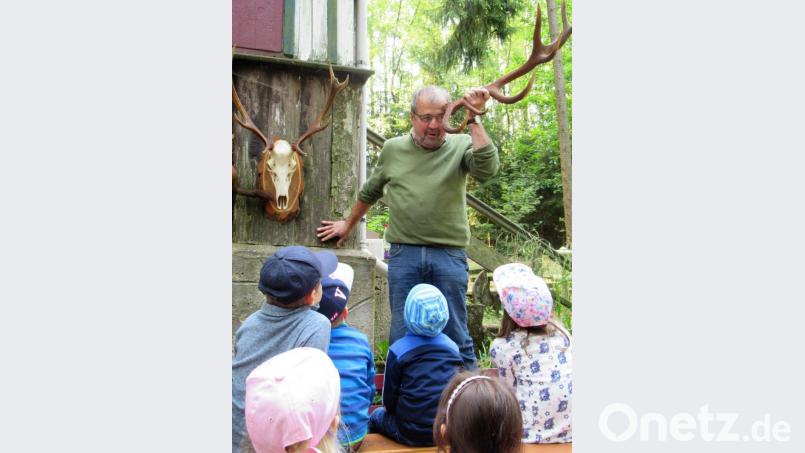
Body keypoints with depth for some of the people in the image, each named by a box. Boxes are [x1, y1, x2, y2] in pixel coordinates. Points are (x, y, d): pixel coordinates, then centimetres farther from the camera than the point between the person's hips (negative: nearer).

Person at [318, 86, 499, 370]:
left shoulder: (461, 146, 3)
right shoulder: (393, 149, 10)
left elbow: (487, 169, -19)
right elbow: (370, 192, 24)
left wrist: (474, 119, -17)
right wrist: (349, 224, 33)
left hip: (449, 254, -2)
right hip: (404, 253, 2)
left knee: (455, 334, 6)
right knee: (401, 336, 9)